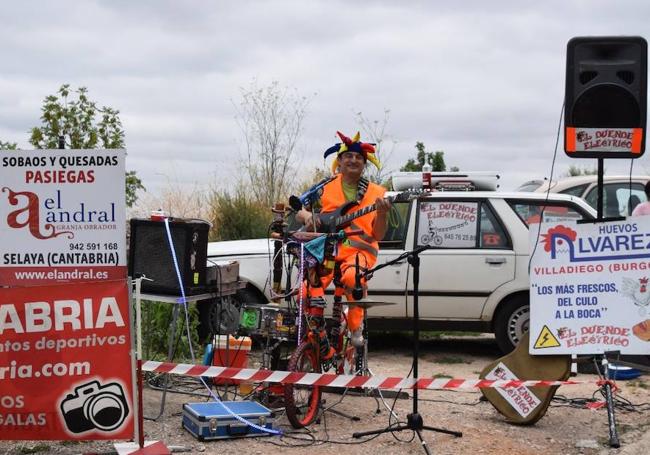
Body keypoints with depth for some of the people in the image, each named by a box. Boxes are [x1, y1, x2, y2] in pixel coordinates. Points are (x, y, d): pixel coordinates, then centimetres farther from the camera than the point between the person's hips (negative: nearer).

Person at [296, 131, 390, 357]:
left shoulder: (376, 193, 8)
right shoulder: (326, 187, 12)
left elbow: (377, 235, 3)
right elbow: (299, 211, 17)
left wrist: (381, 213, -16)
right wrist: (307, 215, -7)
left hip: (359, 249, -2)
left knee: (352, 277, -37)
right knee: (308, 292, -20)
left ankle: (356, 328, -13)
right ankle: (322, 349, 1)